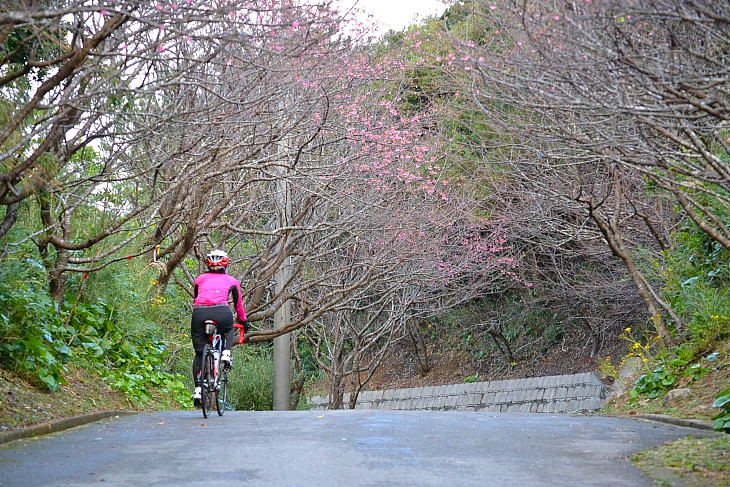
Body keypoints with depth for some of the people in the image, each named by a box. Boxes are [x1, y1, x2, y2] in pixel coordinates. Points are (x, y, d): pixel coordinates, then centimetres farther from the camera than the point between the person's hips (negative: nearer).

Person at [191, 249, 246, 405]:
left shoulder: (200, 279, 27)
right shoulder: (232, 281, 24)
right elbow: (238, 305, 33)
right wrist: (243, 322, 47)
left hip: (199, 313, 1)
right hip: (221, 312, -1)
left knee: (199, 354, 15)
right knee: (229, 329, 36)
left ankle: (198, 389, 2)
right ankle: (226, 354, 11)